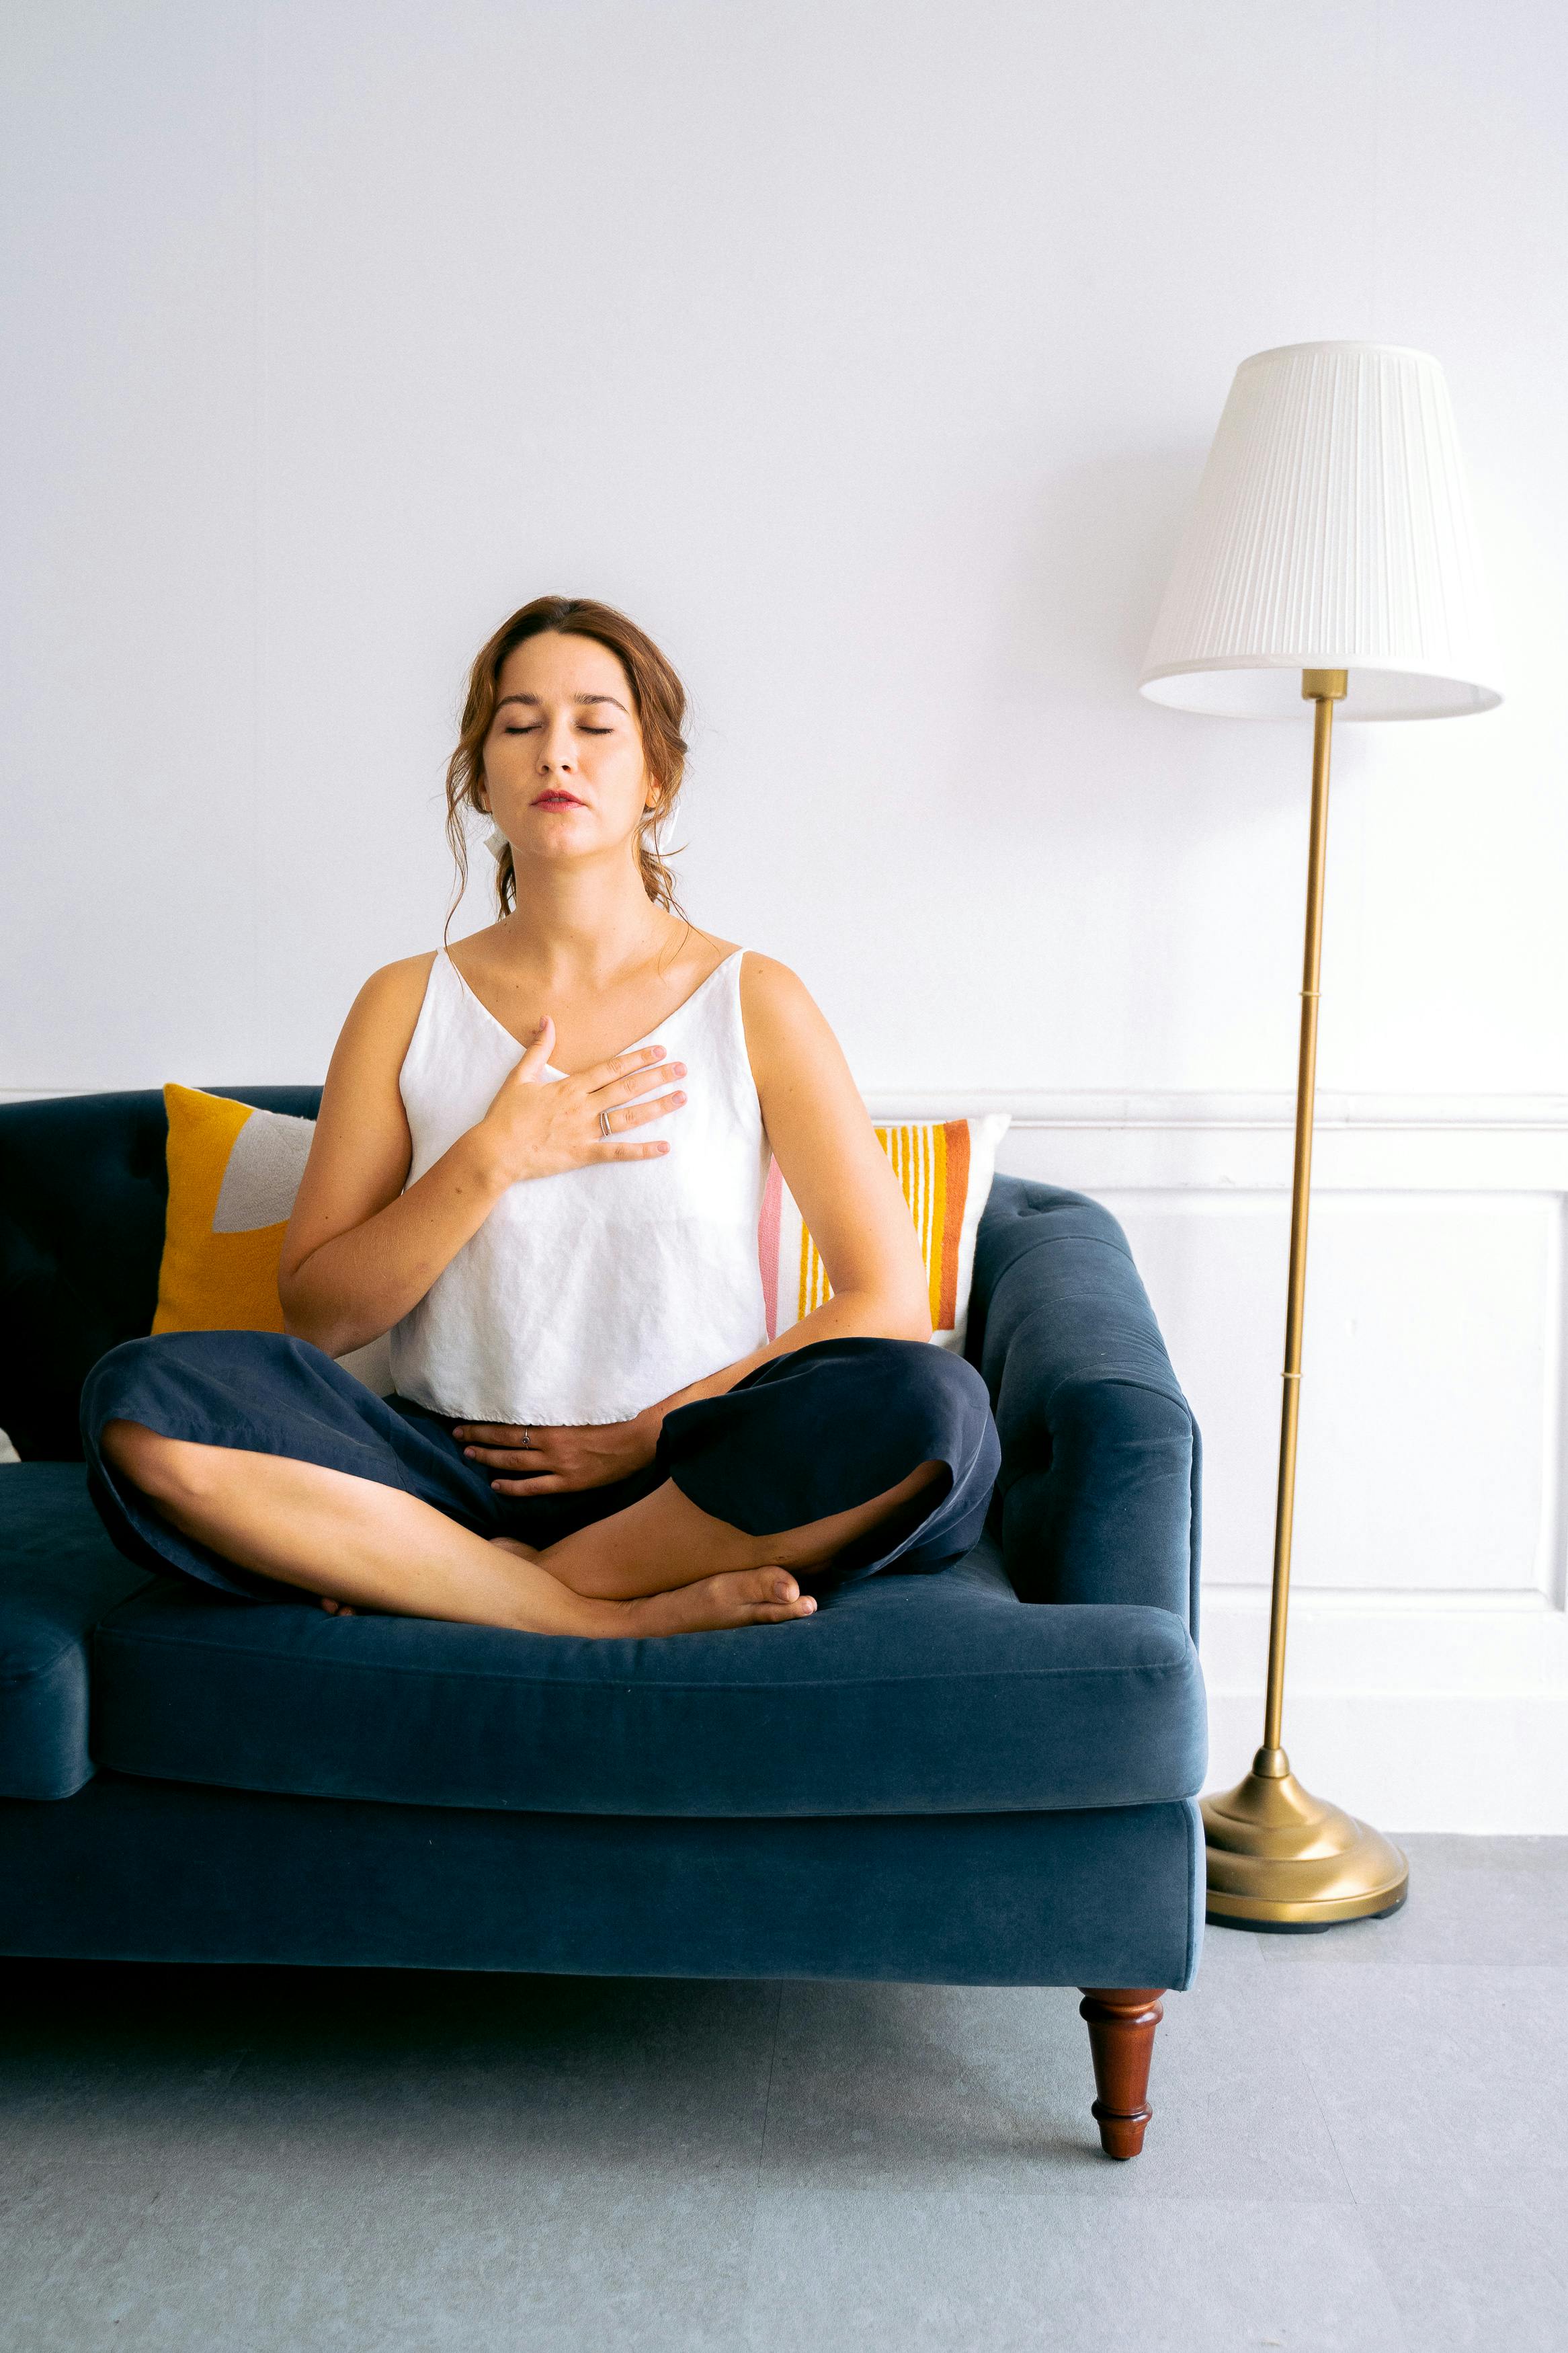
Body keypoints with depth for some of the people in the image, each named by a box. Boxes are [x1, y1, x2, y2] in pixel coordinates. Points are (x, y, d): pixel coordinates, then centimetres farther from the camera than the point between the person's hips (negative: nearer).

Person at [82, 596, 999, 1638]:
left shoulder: (755, 1002, 2)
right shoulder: (407, 1005, 7)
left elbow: (892, 1304, -2)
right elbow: (315, 1318, 3)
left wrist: (650, 1436, -8)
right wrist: (492, 1161, -10)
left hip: (684, 1478, -1)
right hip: (453, 1468, 1)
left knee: (937, 1407, -31)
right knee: (142, 1399, -25)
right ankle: (624, 1615, -21)